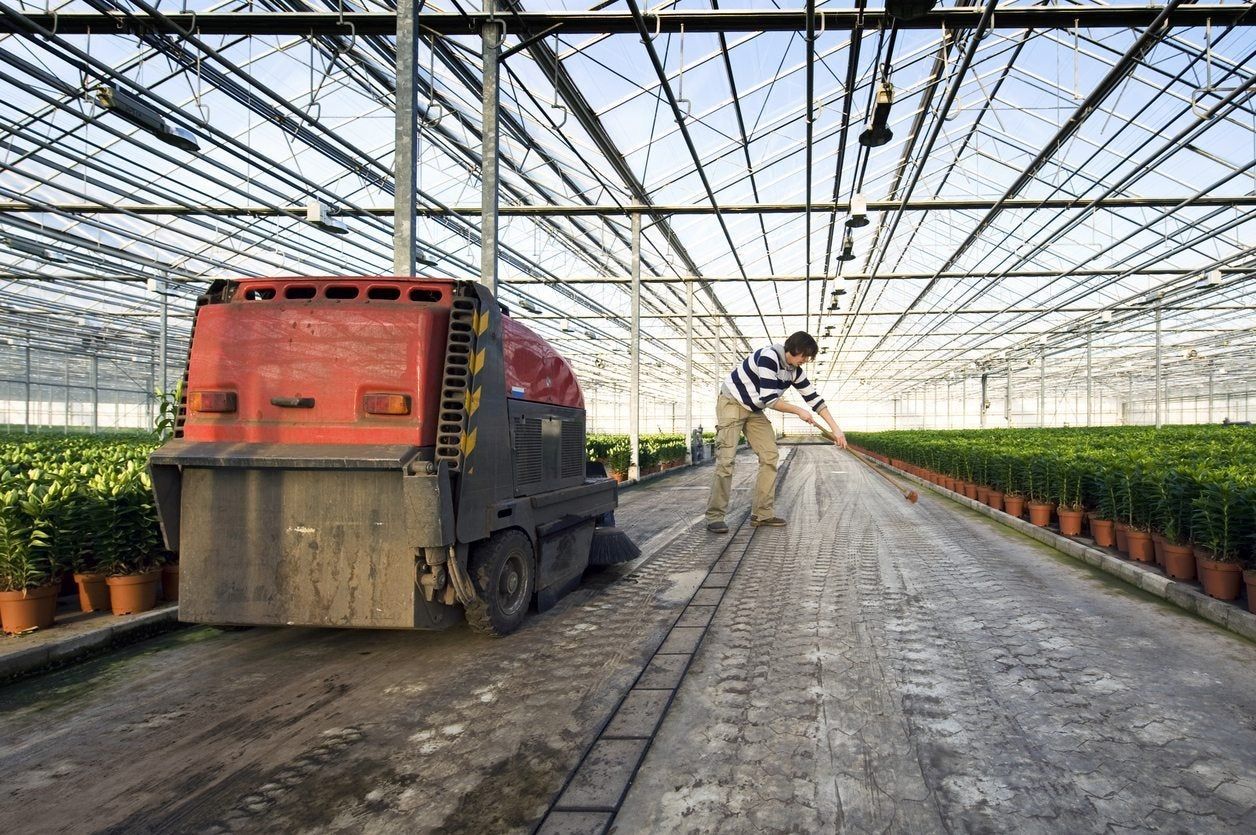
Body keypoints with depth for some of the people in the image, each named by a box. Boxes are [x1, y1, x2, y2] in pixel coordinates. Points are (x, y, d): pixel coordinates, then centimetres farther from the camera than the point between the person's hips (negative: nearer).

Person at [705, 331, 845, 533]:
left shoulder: (795, 371, 0)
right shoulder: (769, 357, -26)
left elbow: (814, 398, 5)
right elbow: (769, 399, -28)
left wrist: (835, 429, 2)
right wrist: (799, 411, -16)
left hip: (754, 410, 9)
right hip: (731, 403, -9)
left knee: (770, 456, -1)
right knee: (726, 459, -16)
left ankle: (761, 514, 2)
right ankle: (714, 516, -13)